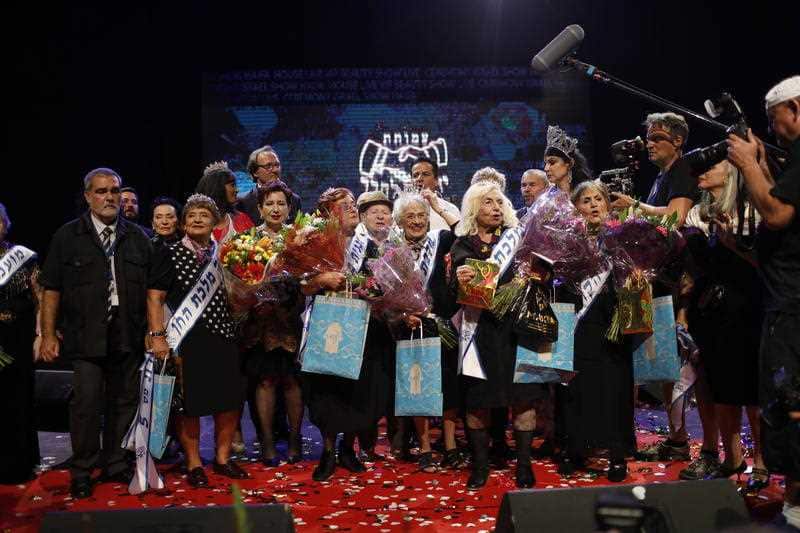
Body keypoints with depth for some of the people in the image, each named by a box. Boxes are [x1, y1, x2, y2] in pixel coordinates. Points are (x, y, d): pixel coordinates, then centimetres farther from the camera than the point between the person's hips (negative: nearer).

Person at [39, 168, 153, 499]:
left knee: (124, 402, 9)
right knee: (87, 402, -6)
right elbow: (51, 289, 2)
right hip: (86, 336, -3)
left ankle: (116, 465, 24)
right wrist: (48, 335, -3)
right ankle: (82, 472, 9)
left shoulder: (137, 238, 11)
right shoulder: (68, 236, 4)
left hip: (128, 336, 3)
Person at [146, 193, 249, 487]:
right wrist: (158, 336, -12)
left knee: (230, 400, 6)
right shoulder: (170, 254, 0)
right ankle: (194, 463, 16)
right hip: (187, 339, -4)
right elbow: (155, 298, -5)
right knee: (189, 403, 1)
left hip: (222, 336, 4)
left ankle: (222, 458, 23)